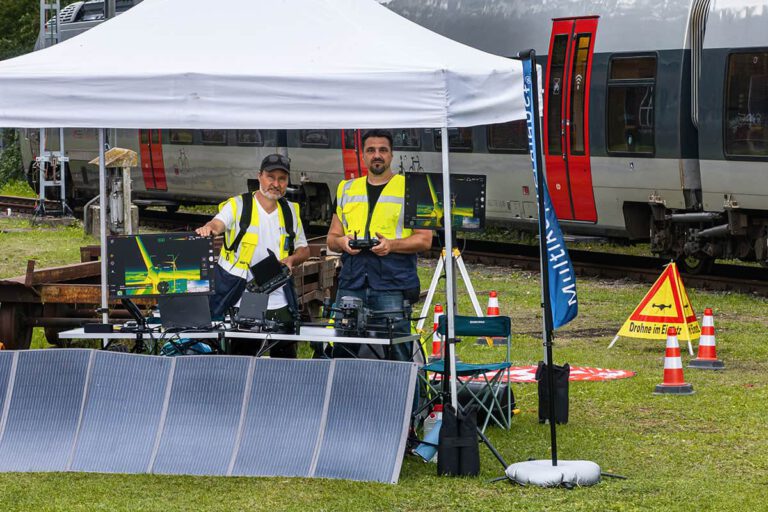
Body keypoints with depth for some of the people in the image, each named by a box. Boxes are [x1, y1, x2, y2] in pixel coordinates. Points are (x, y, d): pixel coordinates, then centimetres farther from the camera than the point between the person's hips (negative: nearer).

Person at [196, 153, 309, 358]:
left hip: (279, 304, 4)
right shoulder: (237, 205, 0)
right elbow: (218, 223, -18)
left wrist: (292, 259, -3)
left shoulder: (291, 211, 13)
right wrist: (209, 229, -43)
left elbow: (304, 249, 20)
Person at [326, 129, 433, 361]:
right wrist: (343, 242, -3)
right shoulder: (346, 189, 18)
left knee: (396, 358, -7)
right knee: (343, 354, 0)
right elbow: (332, 238, 21)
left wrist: (392, 245, -16)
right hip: (351, 287, 4)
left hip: (393, 289, -4)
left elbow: (424, 239, 1)